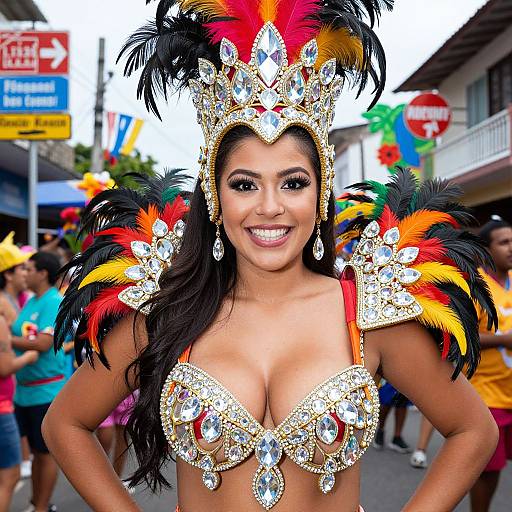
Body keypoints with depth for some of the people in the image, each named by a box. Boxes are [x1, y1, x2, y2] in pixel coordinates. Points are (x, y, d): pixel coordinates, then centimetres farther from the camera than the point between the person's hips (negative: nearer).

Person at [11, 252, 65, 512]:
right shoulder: (31, 302, 11)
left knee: (47, 451, 5)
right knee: (35, 449, 17)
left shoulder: (54, 302, -15)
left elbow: (43, 343, -23)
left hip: (46, 390, -8)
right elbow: (19, 334, 17)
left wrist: (8, 339, -17)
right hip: (25, 389, 8)